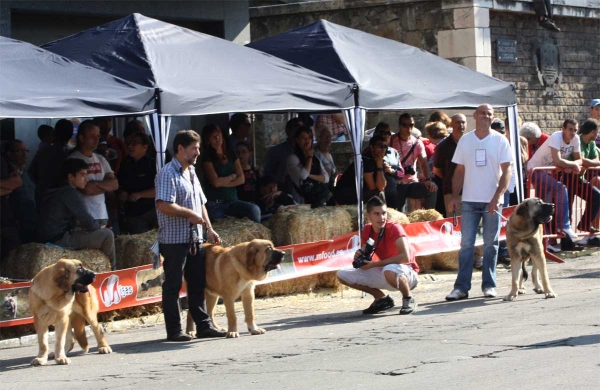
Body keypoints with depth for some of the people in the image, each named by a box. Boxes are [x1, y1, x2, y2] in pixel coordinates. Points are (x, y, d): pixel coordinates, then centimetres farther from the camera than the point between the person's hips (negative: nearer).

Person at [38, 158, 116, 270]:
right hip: (59, 241, -11)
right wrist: (99, 227, 5)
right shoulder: (70, 193, -13)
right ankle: (111, 271, 6)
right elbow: (89, 223, -15)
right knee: (107, 234, -10)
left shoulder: (57, 192, 18)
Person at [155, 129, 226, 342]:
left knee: (198, 283, 11)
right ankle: (174, 330, 3)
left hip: (194, 239, 9)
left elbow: (201, 203, 23)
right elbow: (163, 205, -24)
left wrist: (209, 229, 14)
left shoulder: (191, 173, 17)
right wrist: (189, 214, -17)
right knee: (173, 285, -1)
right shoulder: (167, 174, -12)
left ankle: (203, 326, 17)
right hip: (174, 240, -9)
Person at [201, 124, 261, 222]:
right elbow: (216, 182, -14)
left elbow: (241, 179, 4)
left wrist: (223, 183, -9)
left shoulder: (231, 154, 12)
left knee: (255, 210, -21)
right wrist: (232, 176, 2)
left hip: (232, 201, 4)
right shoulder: (207, 158, -3)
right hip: (215, 204, -3)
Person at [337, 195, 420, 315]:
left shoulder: (394, 228, -20)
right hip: (383, 272, 7)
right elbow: (367, 261, 5)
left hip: (407, 274, -7)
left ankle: (408, 299, -12)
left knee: (389, 270, -43)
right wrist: (360, 257, -20)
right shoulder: (367, 230, -2)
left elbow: (405, 257, -31)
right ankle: (382, 299, 11)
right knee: (342, 275, -1)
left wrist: (375, 264, -28)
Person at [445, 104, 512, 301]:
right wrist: (454, 197, 1)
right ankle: (461, 287, 0)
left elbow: (507, 171, -4)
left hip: (492, 201, -1)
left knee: (490, 244, 4)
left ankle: (489, 285, 11)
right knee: (466, 244, -1)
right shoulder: (465, 140, 7)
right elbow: (459, 171, 10)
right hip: (469, 201, 1)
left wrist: (497, 197, -14)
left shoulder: (500, 140, 0)